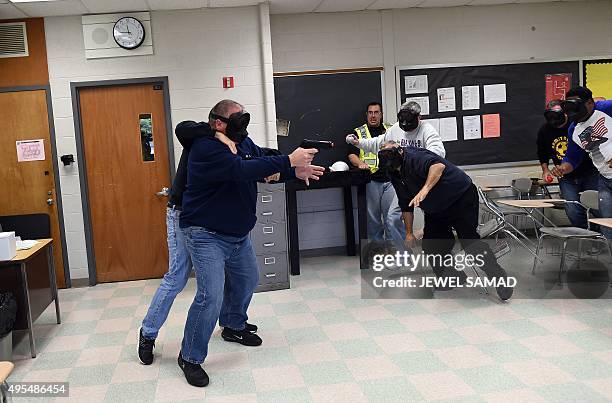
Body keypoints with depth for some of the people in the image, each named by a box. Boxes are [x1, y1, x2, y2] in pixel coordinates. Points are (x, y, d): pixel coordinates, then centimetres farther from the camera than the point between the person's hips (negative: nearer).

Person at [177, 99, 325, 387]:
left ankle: (234, 327, 49)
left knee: (246, 281, 23)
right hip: (206, 235, -9)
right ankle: (190, 357, 2)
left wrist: (296, 172, -21)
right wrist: (289, 161, -36)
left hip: (238, 233, 9)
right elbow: (242, 169, -36)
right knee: (211, 296, -16)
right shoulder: (206, 148, -23)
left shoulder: (244, 143, 4)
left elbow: (266, 165, 1)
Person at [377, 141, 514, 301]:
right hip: (436, 210, 9)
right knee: (430, 244, 1)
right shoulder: (396, 175, 7)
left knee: (469, 241, -17)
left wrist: (425, 189, -52)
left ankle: (499, 279, -6)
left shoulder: (412, 157, -21)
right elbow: (406, 206, 16)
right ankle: (453, 277, 18)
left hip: (461, 197, -9)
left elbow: (439, 165, -41)